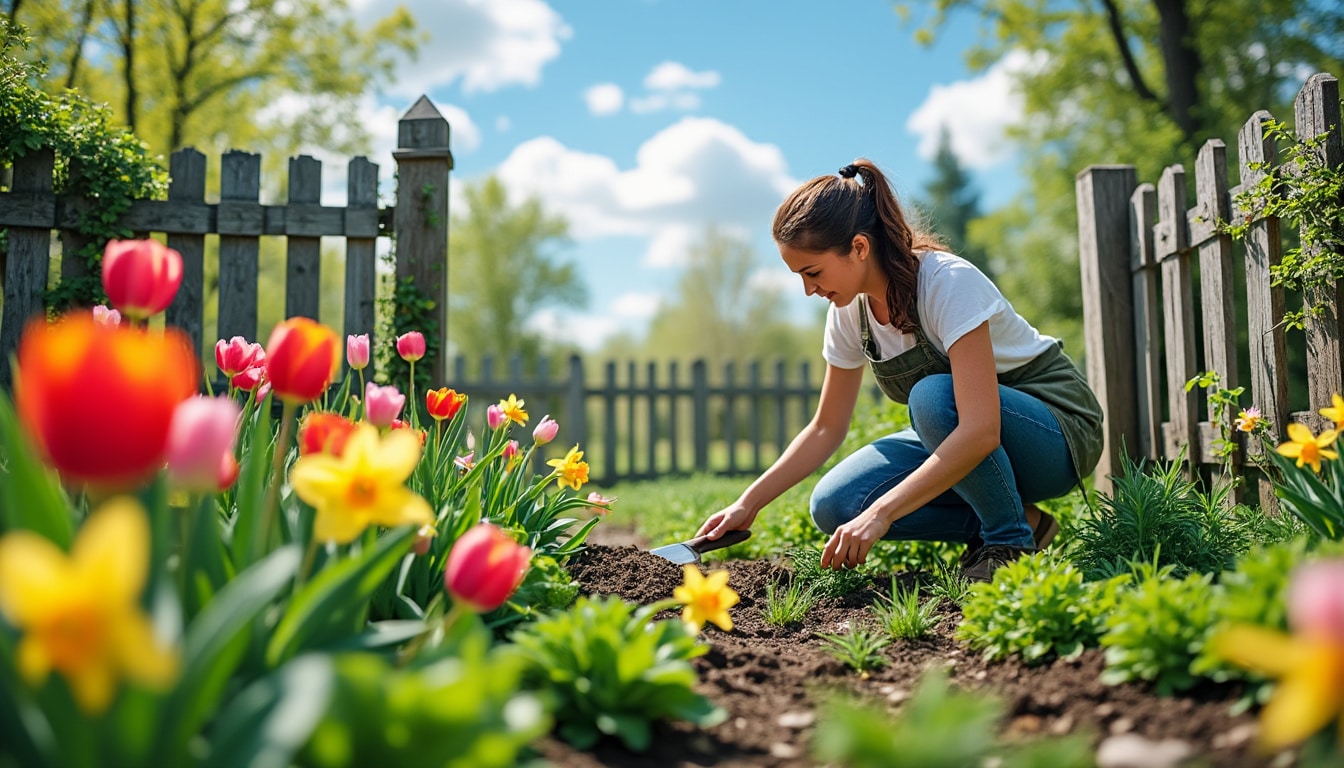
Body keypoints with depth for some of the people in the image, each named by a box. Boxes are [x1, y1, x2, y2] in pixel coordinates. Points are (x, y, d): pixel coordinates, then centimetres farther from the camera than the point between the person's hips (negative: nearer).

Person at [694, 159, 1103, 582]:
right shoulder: (850, 310, -6)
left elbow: (981, 432, -37)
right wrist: (748, 503, -7)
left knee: (932, 396, -37)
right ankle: (1022, 519, -1)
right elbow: (825, 428, 2)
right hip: (958, 437, 7)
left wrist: (880, 513, -41)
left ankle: (1012, 539, -13)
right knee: (834, 506, -14)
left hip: (1056, 431, -7)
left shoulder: (949, 282, -28)